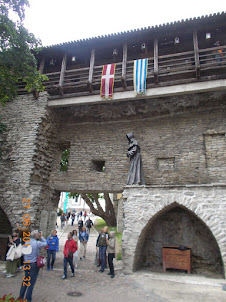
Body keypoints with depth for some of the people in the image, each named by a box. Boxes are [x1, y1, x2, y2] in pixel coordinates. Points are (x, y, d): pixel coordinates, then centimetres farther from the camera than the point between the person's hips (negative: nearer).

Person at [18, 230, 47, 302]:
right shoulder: (37, 243, -20)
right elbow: (45, 243, -4)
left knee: (25, 280, 21)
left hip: (26, 264, 6)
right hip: (34, 265, -6)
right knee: (32, 282, 6)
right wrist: (41, 237, 1)